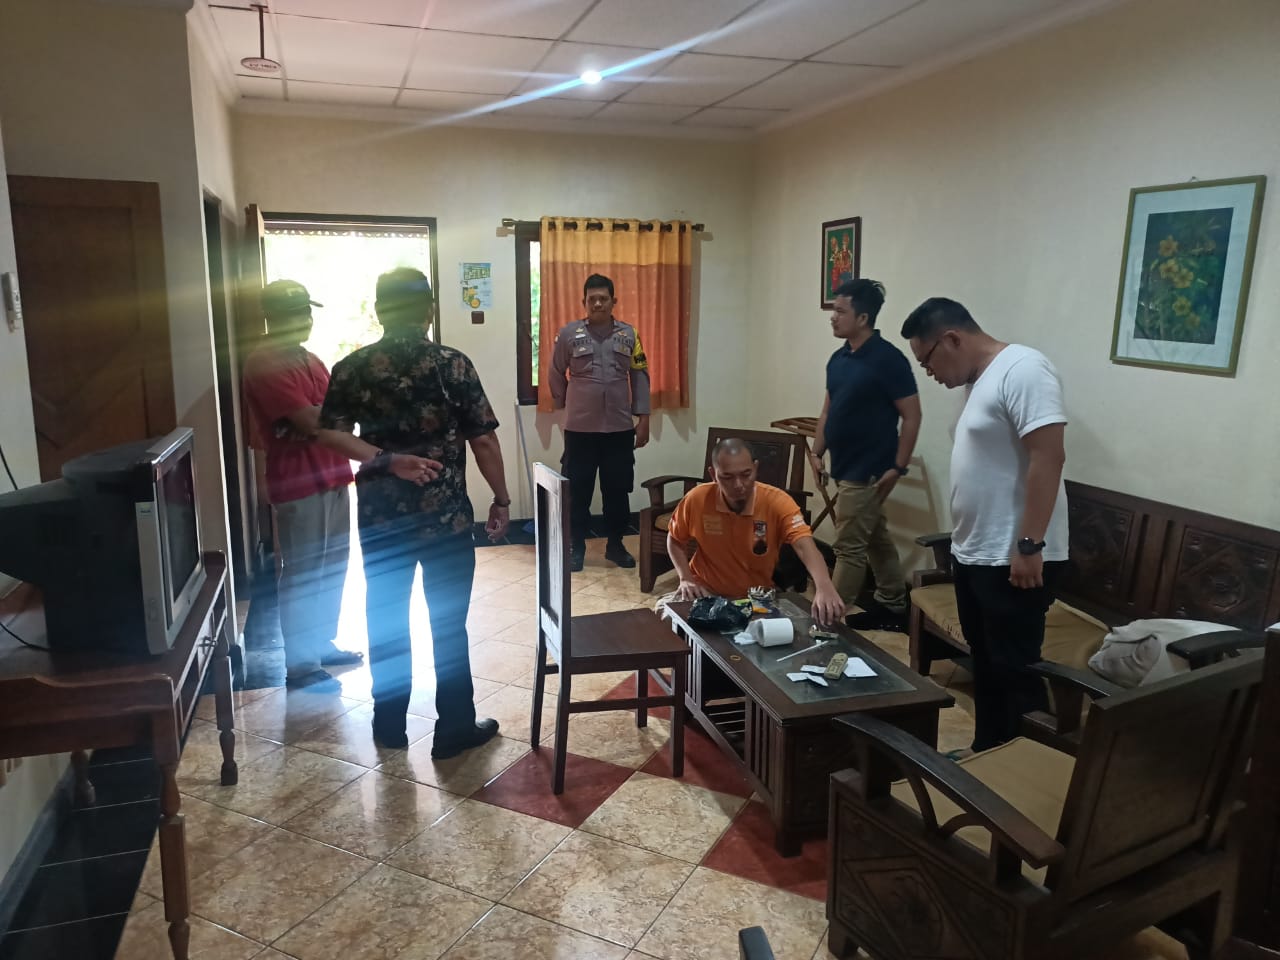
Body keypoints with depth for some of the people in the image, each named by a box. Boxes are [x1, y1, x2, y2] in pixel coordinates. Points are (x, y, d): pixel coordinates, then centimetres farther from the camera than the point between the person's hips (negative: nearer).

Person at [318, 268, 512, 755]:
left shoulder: (350, 369, -2)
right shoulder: (452, 364, -9)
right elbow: (483, 441, -9)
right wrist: (501, 499, 2)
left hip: (380, 516, 3)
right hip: (446, 515, -2)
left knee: (385, 619, 15)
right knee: (449, 622, 8)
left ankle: (389, 724, 28)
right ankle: (455, 728, 18)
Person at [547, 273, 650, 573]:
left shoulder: (628, 334, 3)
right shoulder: (569, 334, -2)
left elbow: (640, 377, 5)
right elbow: (556, 374, 9)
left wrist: (643, 418, 1)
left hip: (620, 428, 2)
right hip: (580, 428, -1)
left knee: (617, 490, 9)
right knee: (578, 491, 5)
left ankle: (615, 544, 24)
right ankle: (576, 546, 19)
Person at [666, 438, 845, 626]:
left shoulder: (777, 502, -21)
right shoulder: (697, 500, -16)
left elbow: (805, 546, -36)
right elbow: (675, 540, 5)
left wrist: (824, 587, -55)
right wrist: (686, 578, -11)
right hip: (706, 593, 1)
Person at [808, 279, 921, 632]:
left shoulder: (888, 359, -15)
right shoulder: (838, 358, 8)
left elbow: (911, 416, -14)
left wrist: (897, 467, -15)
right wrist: (817, 452, 9)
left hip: (867, 471, -8)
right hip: (846, 468, 8)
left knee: (849, 547, -3)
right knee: (876, 538, 18)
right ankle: (892, 607, 30)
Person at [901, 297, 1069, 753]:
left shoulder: (1022, 370, -16)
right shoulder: (980, 380, 14)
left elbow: (1048, 458, -23)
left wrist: (1029, 546, -24)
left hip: (1012, 559, -10)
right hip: (974, 555, 10)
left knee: (1015, 671, 1)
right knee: (985, 664, 18)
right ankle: (986, 753, 32)